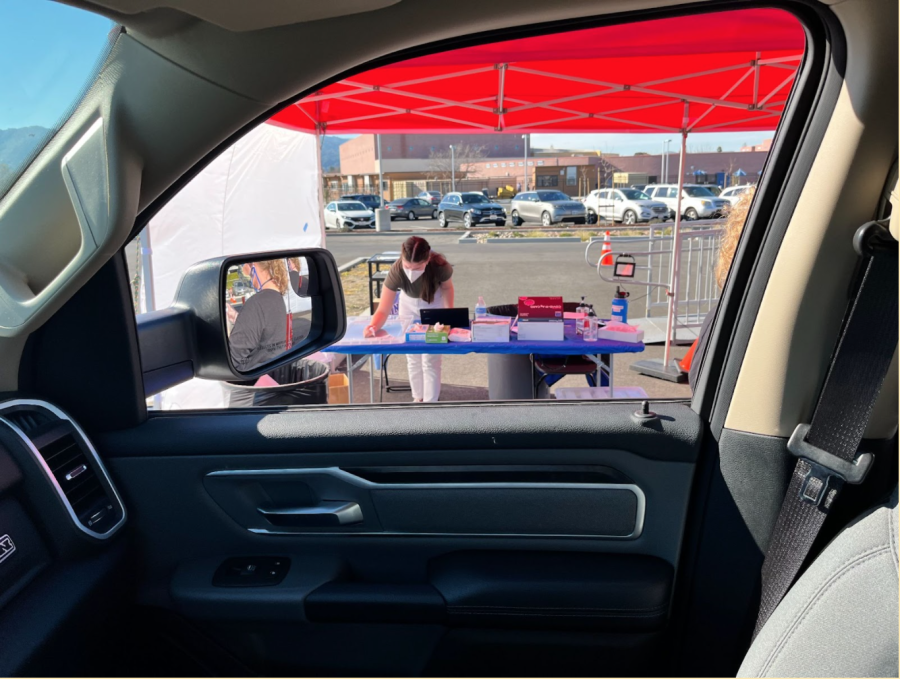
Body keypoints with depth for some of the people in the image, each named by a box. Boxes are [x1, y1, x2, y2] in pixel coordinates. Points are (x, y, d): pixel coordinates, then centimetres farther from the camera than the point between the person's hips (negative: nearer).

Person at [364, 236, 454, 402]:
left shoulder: (440, 266, -37)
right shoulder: (396, 271, -37)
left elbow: (447, 287, -13)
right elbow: (383, 310, -37)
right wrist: (373, 326, -56)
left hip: (434, 305, -1)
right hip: (409, 306, 1)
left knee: (430, 359, -3)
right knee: (413, 357, 11)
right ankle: (418, 397, 32)